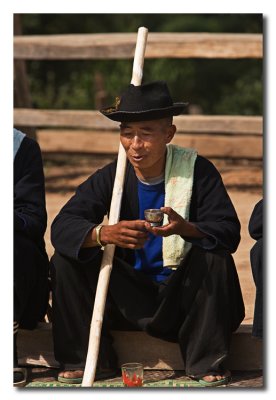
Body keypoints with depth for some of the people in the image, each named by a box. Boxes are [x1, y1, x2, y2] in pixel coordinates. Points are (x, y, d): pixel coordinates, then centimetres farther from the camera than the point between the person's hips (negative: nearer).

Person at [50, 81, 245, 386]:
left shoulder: (198, 171, -10)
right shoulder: (110, 177, -3)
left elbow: (229, 232, -20)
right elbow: (62, 226, -15)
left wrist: (185, 229, -42)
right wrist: (106, 233, -37)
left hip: (179, 294, -2)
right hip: (130, 298, 2)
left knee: (216, 258, -30)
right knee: (65, 259, -14)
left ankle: (206, 361, -15)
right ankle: (88, 358, -4)